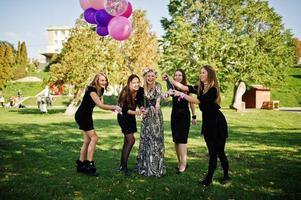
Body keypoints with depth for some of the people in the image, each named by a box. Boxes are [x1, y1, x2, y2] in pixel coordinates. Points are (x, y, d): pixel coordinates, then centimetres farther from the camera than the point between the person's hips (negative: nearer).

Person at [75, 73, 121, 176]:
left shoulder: (101, 90, 6)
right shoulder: (91, 90, -21)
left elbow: (102, 104, -4)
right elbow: (100, 105, -28)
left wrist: (112, 108, -21)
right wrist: (114, 107, -31)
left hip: (87, 116, 9)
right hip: (81, 116, -9)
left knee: (87, 140, 9)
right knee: (94, 137, -14)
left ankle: (81, 164, 18)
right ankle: (89, 165, -10)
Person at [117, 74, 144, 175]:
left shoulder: (140, 90, -14)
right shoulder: (125, 92, -27)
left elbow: (140, 102, -1)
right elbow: (124, 109, -26)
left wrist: (141, 108, -22)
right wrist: (135, 112, -40)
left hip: (131, 117, 6)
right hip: (123, 117, -6)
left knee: (127, 141, 12)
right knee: (131, 140, -14)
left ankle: (122, 165, 23)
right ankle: (124, 167, -5)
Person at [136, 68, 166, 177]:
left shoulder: (157, 85, -9)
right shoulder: (143, 88, 8)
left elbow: (158, 95, -30)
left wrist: (157, 103, -49)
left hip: (156, 115, -6)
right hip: (146, 116, 6)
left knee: (155, 139, -5)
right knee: (145, 139, 12)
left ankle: (156, 167, 4)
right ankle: (145, 165, 25)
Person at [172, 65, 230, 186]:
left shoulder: (213, 90, -18)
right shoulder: (200, 88, 5)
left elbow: (198, 101, -28)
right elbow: (184, 87, 3)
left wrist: (181, 95, -28)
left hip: (217, 123, -7)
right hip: (207, 123, 7)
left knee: (219, 152, 4)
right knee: (212, 152, 10)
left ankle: (226, 176, 23)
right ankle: (208, 179, 14)